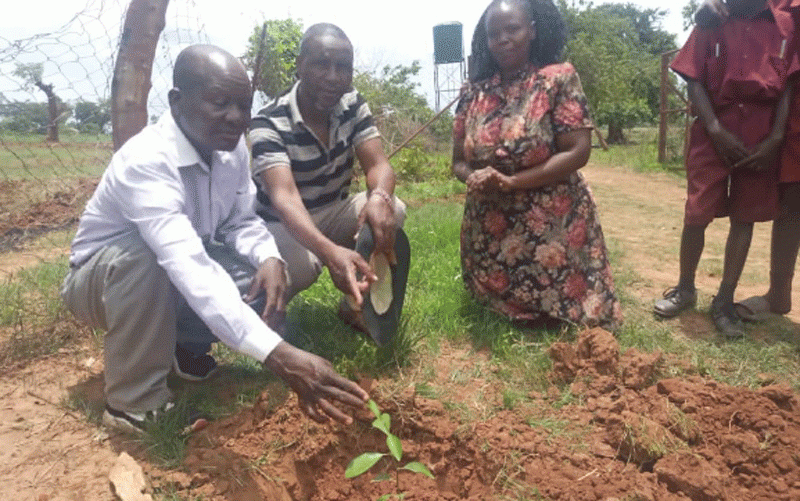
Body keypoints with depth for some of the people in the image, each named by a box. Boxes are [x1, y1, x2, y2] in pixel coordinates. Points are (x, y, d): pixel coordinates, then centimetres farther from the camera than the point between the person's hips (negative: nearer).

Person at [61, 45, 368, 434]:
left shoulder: (232, 147, -14)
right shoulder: (144, 161, -36)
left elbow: (241, 220, -3)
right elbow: (189, 268, -48)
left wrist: (269, 257, -29)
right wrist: (278, 354, -58)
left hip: (181, 269, 6)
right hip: (101, 279, -5)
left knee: (272, 268, -16)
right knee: (142, 257, -39)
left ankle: (184, 341, 6)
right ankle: (135, 403, -18)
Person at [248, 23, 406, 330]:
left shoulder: (353, 105, -8)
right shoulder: (269, 124, -24)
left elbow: (378, 165, -16)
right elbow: (284, 196, -39)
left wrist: (380, 197, -44)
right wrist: (330, 251, -59)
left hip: (334, 213, 5)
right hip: (282, 224, -5)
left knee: (392, 211, -23)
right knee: (302, 265, -37)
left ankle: (357, 303, -1)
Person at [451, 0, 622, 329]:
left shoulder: (559, 78, -8)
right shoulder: (474, 92, 3)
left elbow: (578, 152, -15)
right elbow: (459, 162, 7)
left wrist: (511, 182, -22)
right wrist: (474, 178, -17)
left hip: (551, 227, -3)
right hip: (489, 230, 4)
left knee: (551, 316, 3)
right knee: (502, 311, 13)